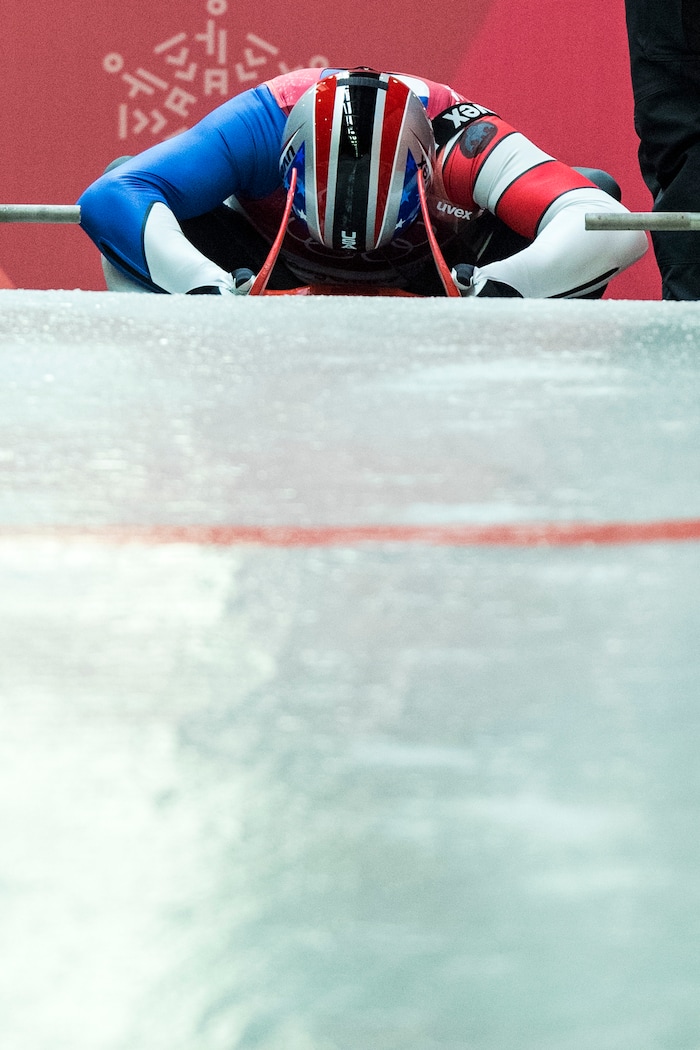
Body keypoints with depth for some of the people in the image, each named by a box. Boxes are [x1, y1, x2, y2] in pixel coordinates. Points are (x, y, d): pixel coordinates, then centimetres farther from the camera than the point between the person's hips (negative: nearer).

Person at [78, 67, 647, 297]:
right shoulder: (262, 123, -36)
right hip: (273, 273, 0)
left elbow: (614, 229, -43)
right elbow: (107, 199, -43)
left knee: (596, 191, -25)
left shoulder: (459, 138, -36)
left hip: (430, 278, 0)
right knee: (126, 182, -27)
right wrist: (207, 287, -55)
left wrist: (497, 288, -56)